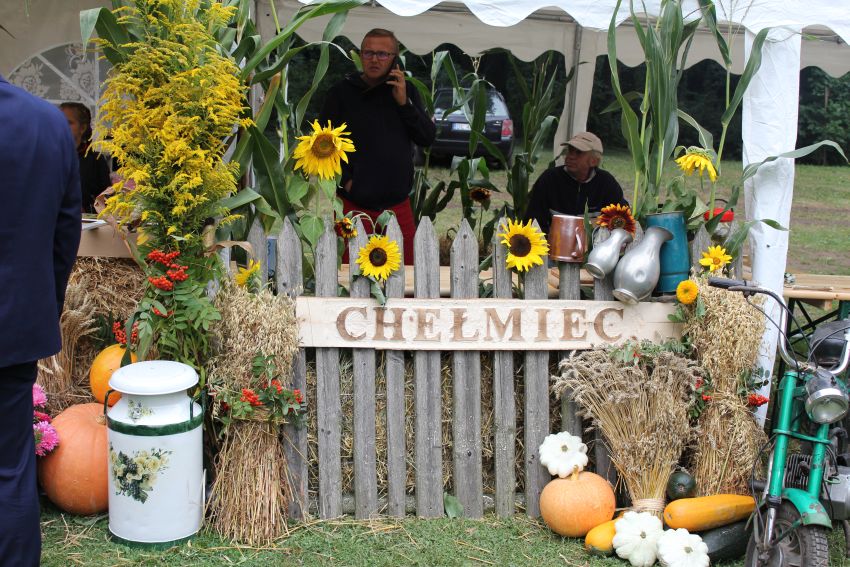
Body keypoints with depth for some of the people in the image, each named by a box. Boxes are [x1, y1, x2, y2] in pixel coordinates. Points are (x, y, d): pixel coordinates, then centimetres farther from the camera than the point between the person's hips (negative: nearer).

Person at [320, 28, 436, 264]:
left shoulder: (406, 91, 9)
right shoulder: (342, 92, 0)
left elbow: (428, 138, 3)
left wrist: (404, 103, -9)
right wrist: (345, 181, -9)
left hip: (397, 204, 3)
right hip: (354, 204, -3)